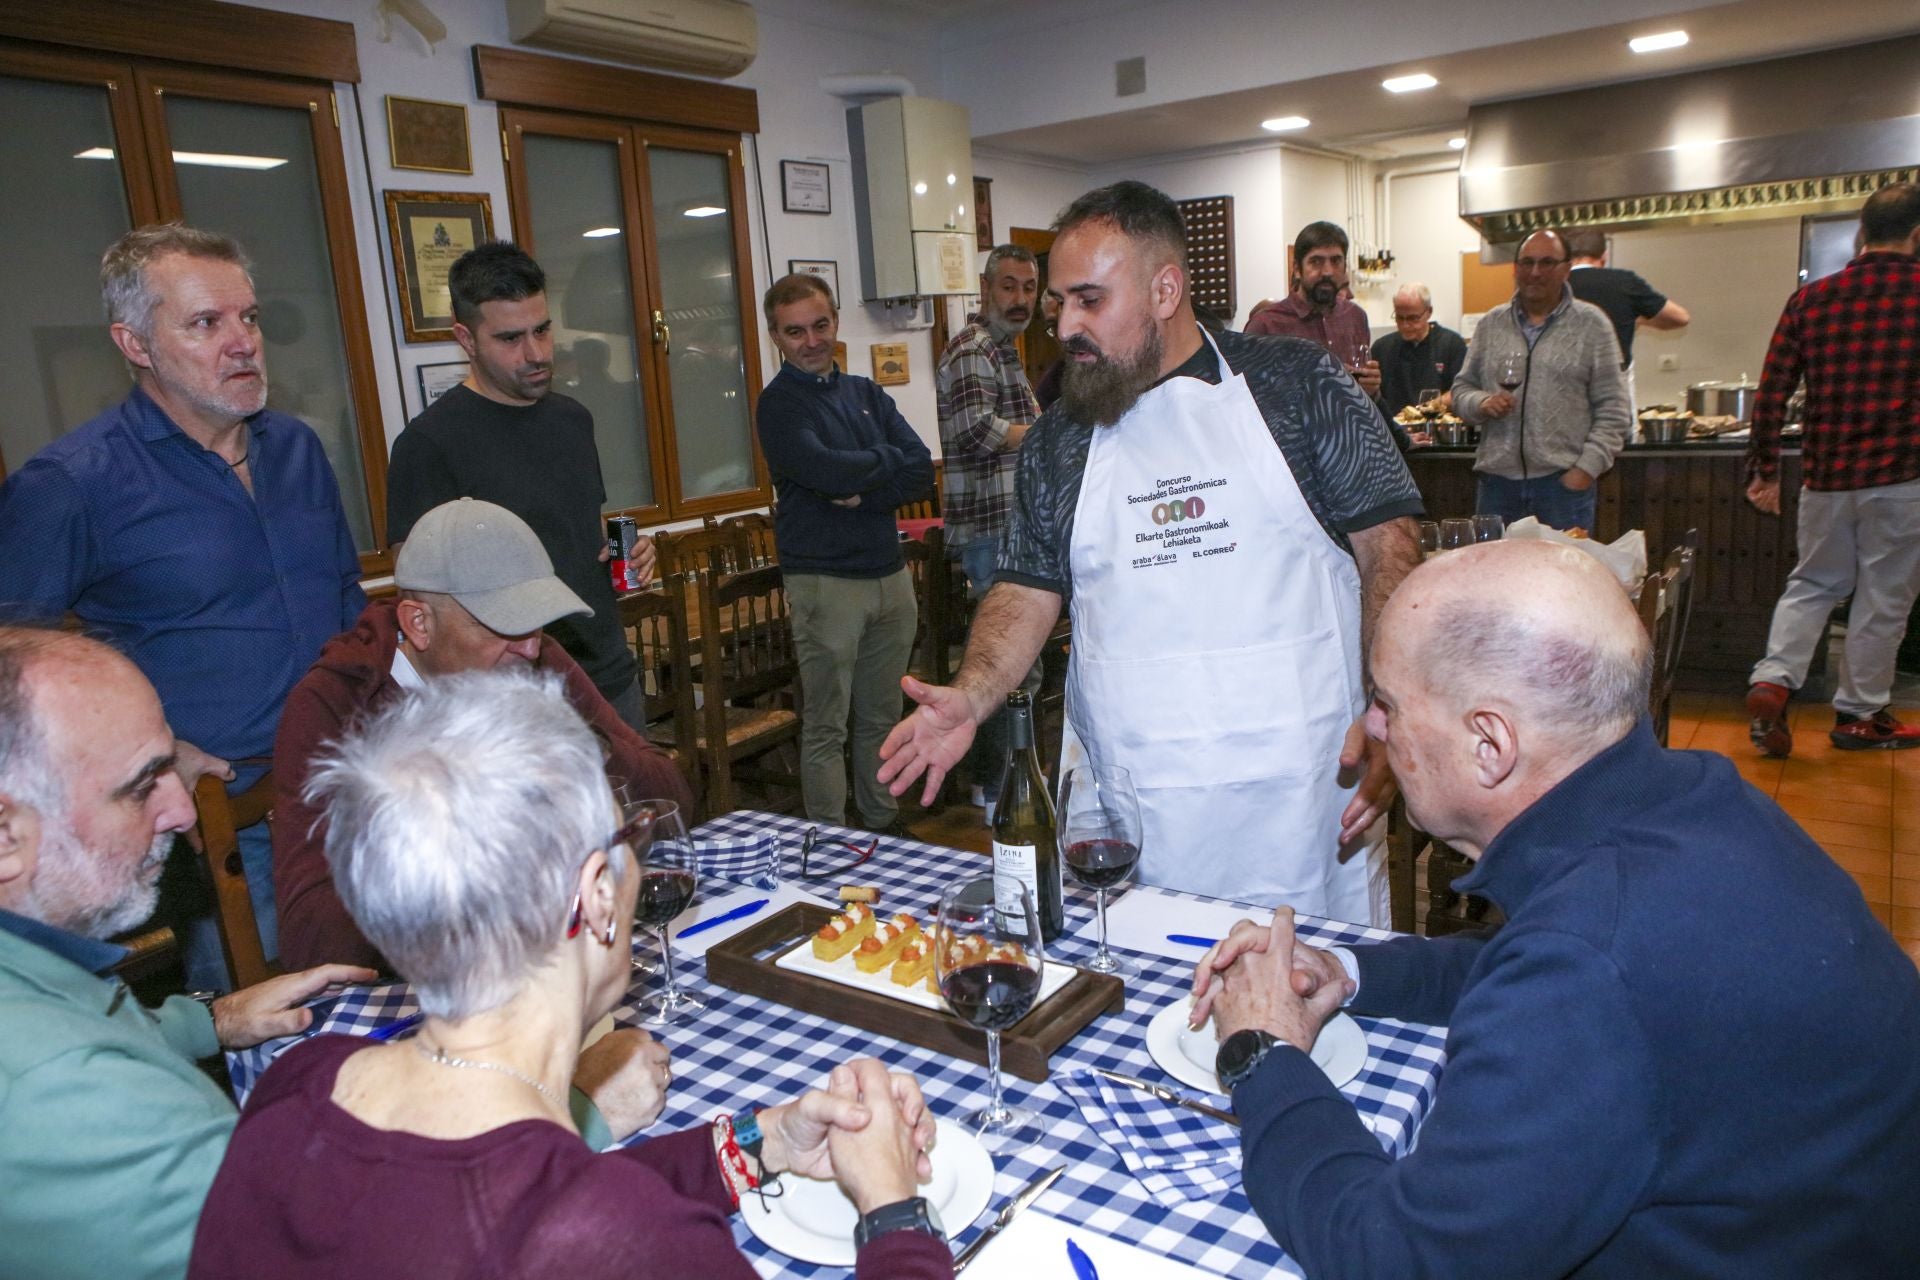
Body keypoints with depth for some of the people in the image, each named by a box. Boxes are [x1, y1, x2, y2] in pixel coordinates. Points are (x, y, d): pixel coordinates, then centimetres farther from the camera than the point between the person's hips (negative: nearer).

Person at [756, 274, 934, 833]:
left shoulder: (866, 394, 14)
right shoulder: (780, 404, -4)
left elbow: (921, 472, 3)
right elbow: (828, 472, -21)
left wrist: (862, 493, -13)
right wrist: (887, 458, -4)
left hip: (889, 572, 6)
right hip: (825, 581, -6)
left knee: (881, 718, 15)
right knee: (826, 728, 0)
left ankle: (885, 827, 28)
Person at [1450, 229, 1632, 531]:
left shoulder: (1591, 325, 2)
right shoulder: (1490, 324, 11)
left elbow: (1613, 411, 0)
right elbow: (1461, 389, 15)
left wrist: (1586, 469, -9)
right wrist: (1482, 403, -7)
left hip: (1564, 481, -2)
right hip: (1498, 478, 3)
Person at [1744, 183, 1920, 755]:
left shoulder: (1812, 298, 2)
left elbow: (1772, 392, 3)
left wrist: (1764, 470, 10)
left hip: (1825, 473, 3)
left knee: (1813, 583, 17)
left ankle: (1772, 681, -1)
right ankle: (1860, 714, 17)